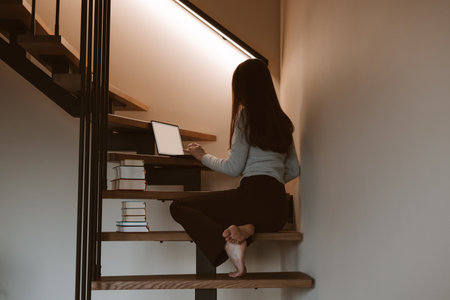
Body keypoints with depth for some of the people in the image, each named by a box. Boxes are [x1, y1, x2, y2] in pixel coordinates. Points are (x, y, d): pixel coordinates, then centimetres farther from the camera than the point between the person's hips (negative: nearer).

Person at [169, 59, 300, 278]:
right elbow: (294, 170, 22)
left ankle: (228, 243, -22)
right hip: (278, 209, 8)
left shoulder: (247, 115, -1)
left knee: (178, 207, 1)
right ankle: (247, 228, -5)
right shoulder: (282, 121, 20)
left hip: (254, 195, -8)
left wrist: (202, 156, 13)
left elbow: (234, 168, -3)